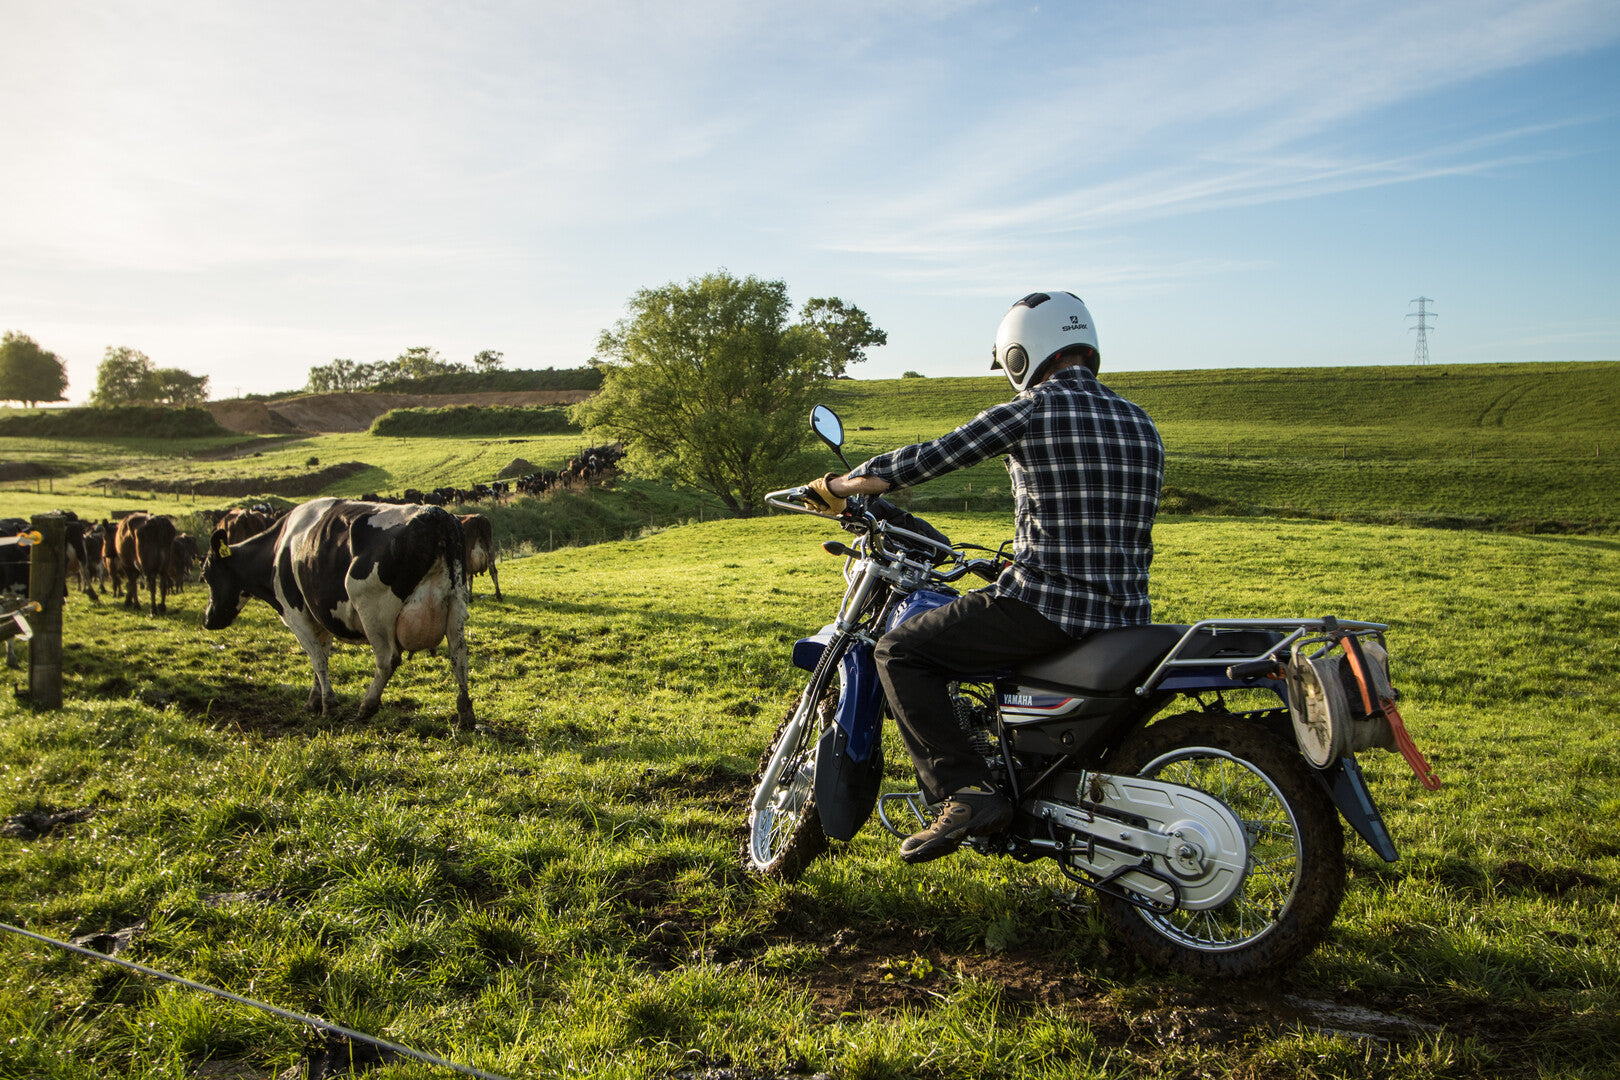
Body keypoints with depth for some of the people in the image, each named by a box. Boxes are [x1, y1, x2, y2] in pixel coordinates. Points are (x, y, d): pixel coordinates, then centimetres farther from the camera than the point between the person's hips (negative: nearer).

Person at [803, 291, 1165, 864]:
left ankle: (965, 790, -13)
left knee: (900, 651, 1)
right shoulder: (1141, 424, 15)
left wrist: (834, 484, 11)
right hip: (1127, 619, 8)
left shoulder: (1030, 412, -5)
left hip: (1044, 604, -8)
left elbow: (922, 460, -4)